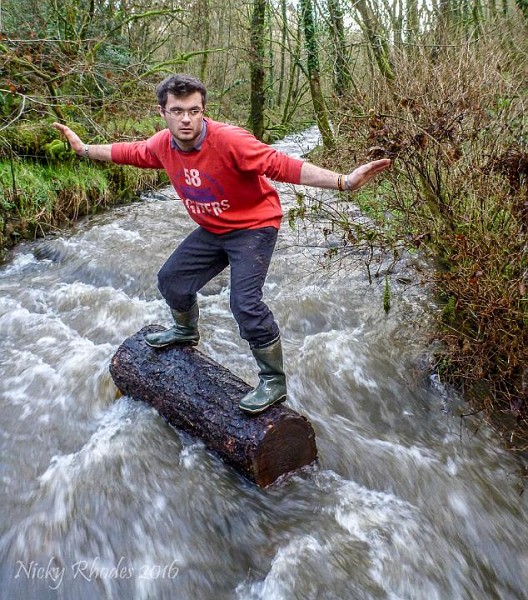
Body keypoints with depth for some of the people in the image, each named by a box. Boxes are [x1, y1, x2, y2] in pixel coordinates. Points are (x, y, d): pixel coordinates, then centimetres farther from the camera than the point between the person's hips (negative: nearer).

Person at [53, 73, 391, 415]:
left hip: (253, 227, -7)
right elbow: (130, 152, 13)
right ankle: (186, 331, 48)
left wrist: (343, 182, -45)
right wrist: (85, 149, 24)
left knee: (245, 303, -22)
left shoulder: (229, 140, -29)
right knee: (172, 280, 16)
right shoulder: (163, 145, -8)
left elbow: (282, 166, -36)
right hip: (211, 231, 8)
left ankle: (274, 383, -5)